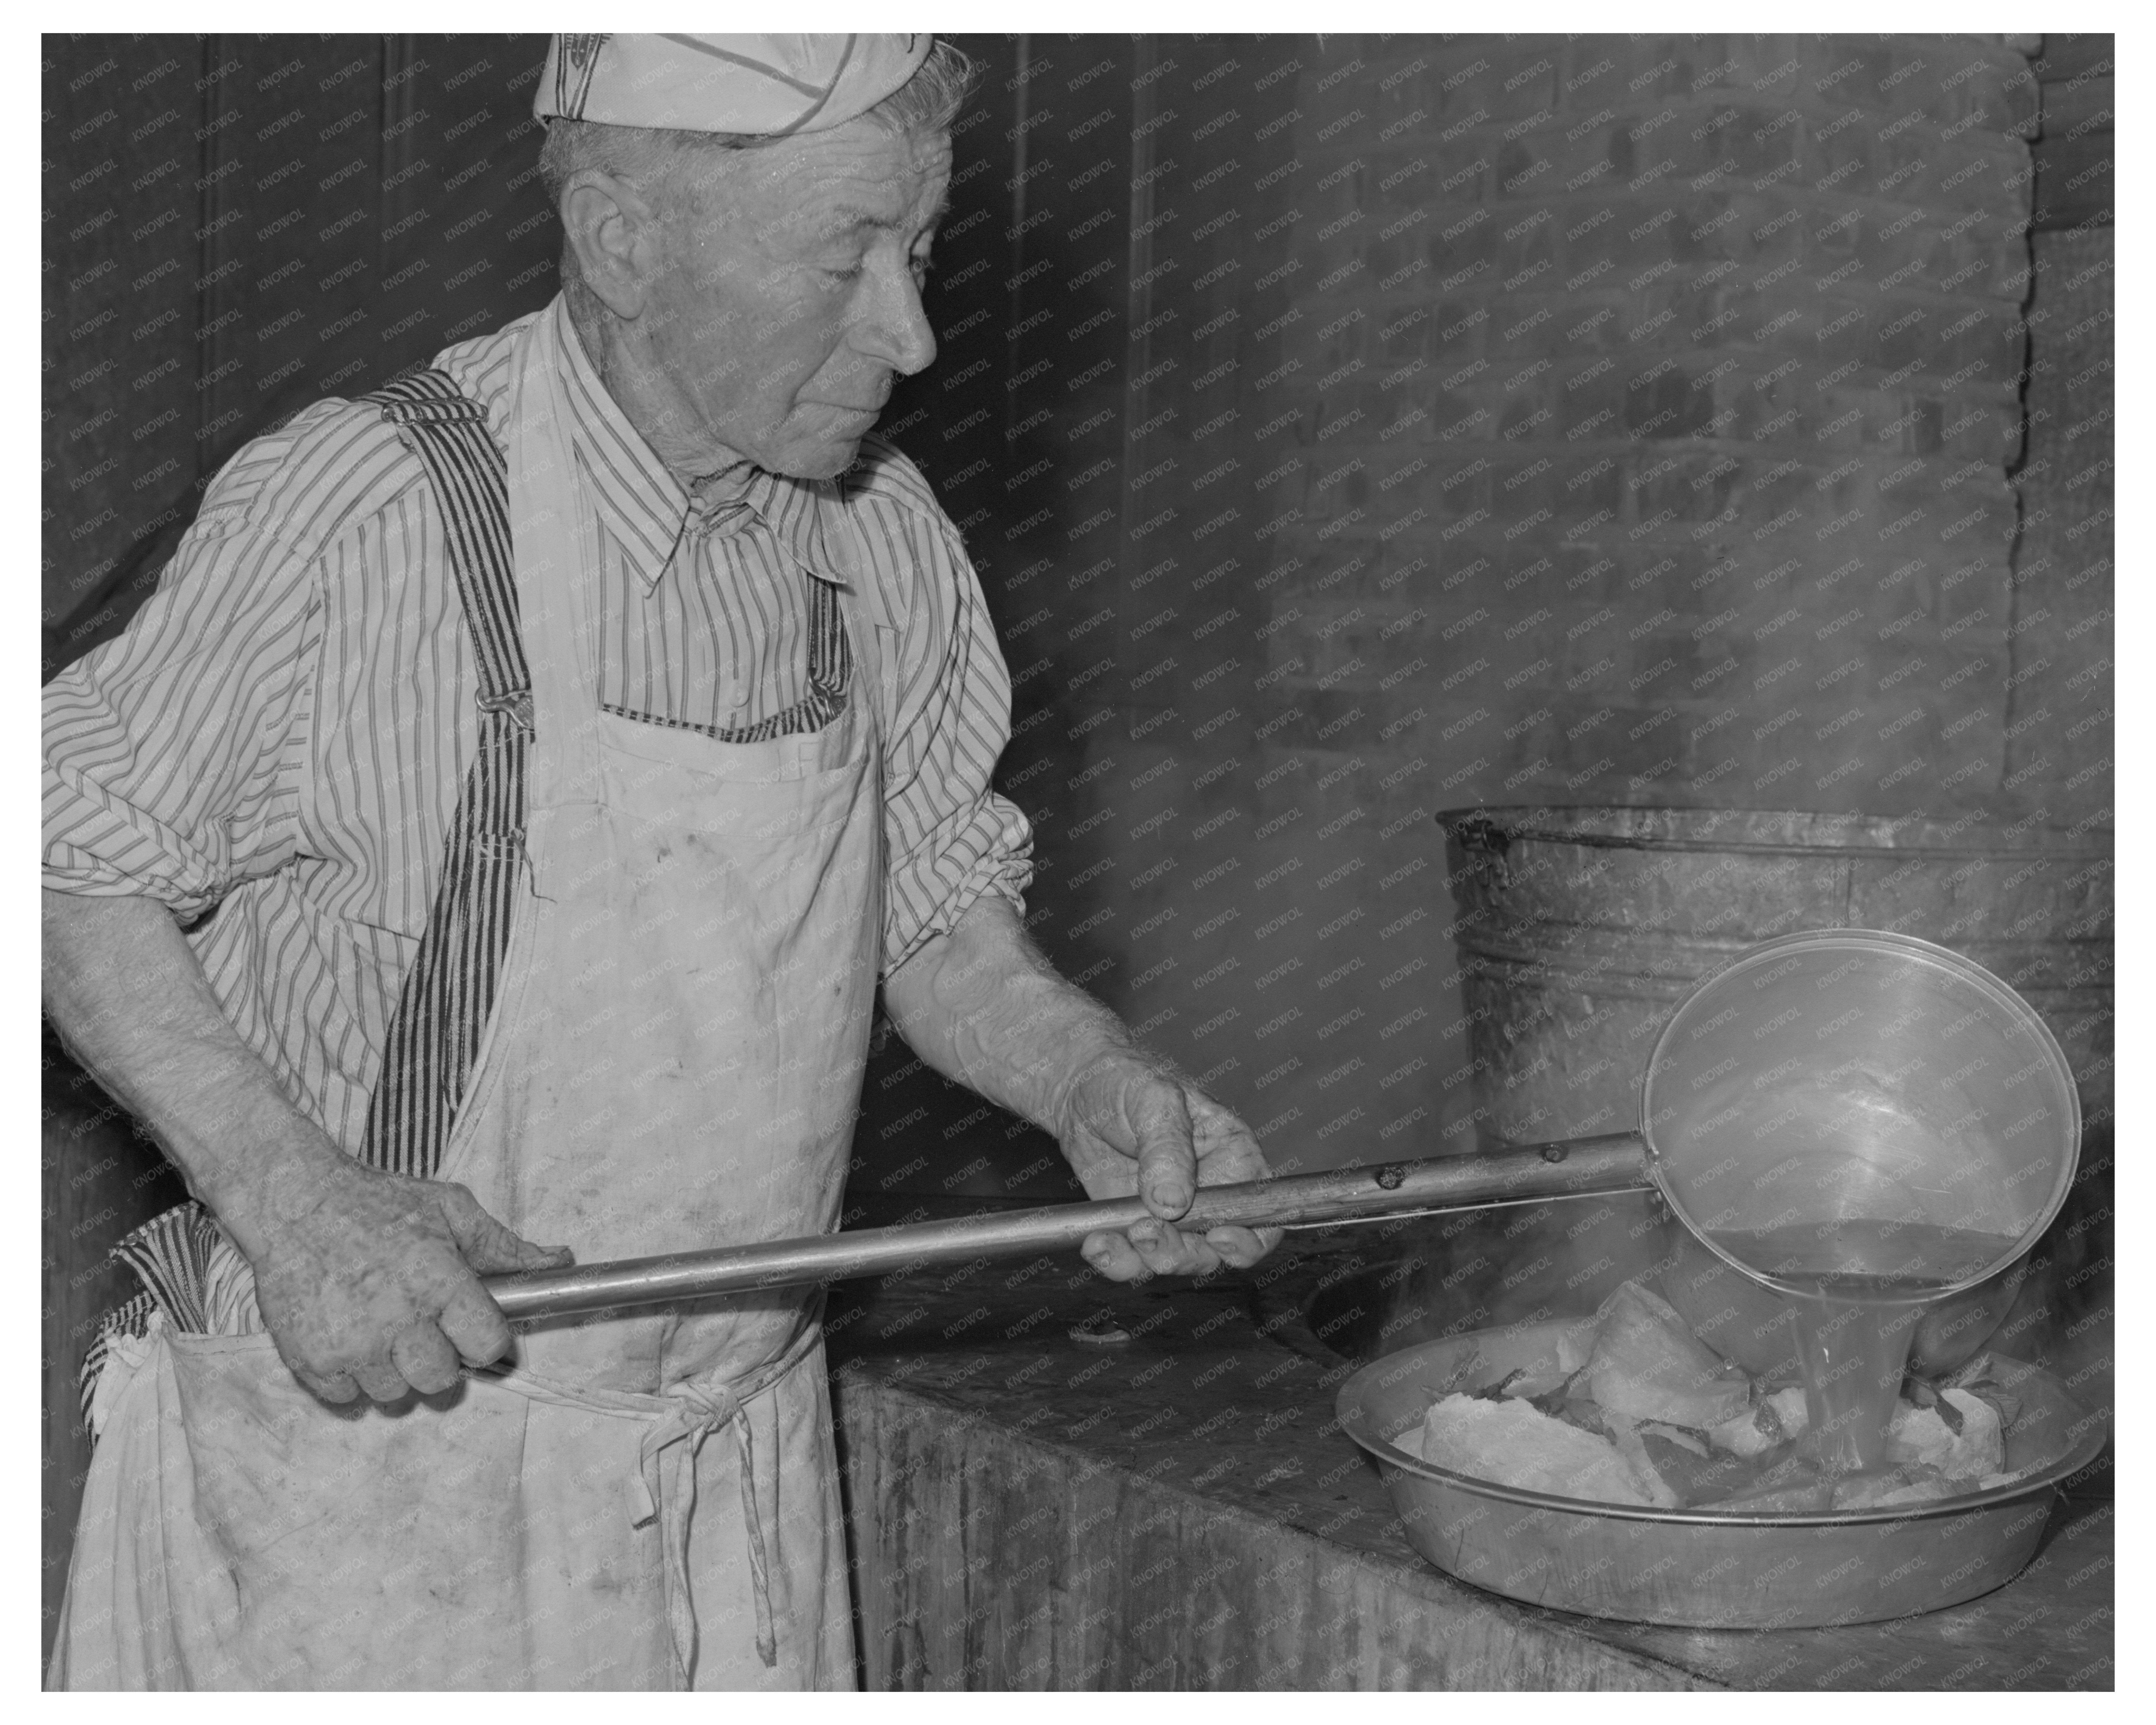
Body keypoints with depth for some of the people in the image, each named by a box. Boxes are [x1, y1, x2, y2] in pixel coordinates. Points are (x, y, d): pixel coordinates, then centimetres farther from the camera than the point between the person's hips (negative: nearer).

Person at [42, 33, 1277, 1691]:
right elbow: (74, 867, -10)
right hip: (370, 1463, -5)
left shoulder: (885, 535, -1)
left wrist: (1093, 1081, -9)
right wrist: (295, 1199, -21)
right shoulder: (358, 512, -19)